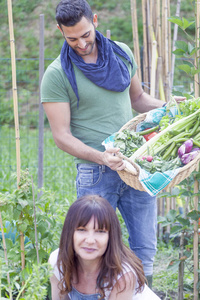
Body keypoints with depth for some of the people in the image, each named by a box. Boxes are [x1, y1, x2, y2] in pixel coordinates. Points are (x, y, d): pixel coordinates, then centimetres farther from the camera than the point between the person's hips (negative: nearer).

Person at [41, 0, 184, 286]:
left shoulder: (122, 53, 7)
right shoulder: (57, 75, -7)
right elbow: (62, 136, -10)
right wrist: (100, 157, -25)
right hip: (96, 173, -4)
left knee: (145, 249, 9)